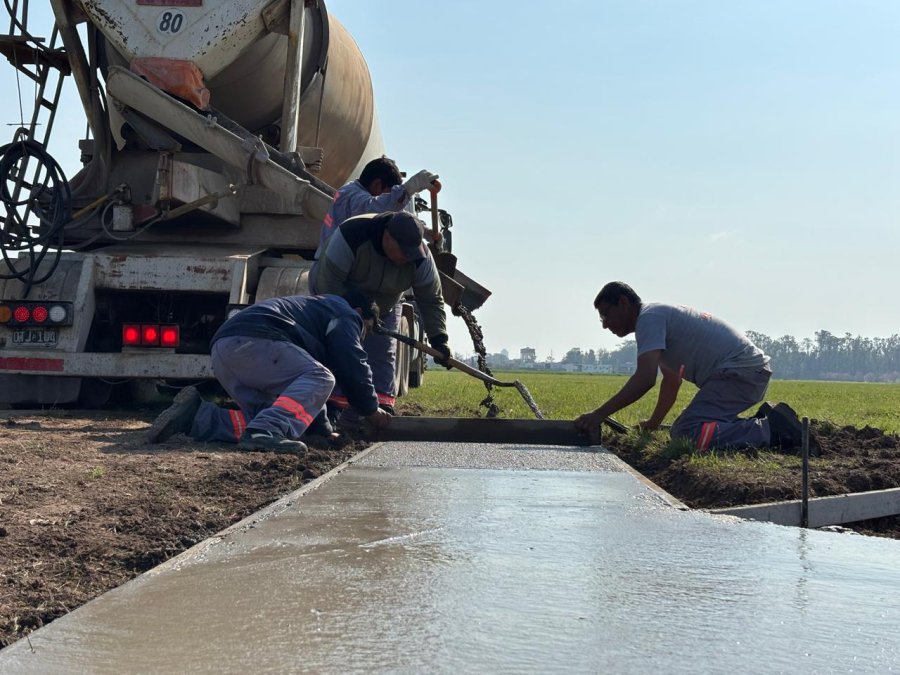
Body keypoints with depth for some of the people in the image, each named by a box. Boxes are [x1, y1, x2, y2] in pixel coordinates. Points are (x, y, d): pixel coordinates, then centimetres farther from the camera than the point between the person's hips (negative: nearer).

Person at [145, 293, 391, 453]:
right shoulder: (344, 314, 14)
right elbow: (352, 365, 2)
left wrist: (323, 427, 41)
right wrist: (371, 410, 15)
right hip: (250, 340, -9)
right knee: (319, 379, -17)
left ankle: (195, 414, -7)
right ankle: (265, 431, -39)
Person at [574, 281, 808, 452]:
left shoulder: (649, 317, -9)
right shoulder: (660, 316, 23)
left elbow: (645, 379, -24)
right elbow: (672, 381, 34)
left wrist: (598, 415, -23)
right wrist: (653, 424, 37)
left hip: (740, 372, -10)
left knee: (686, 435, -22)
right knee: (680, 431, 13)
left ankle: (771, 429, -18)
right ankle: (766, 423, 10)